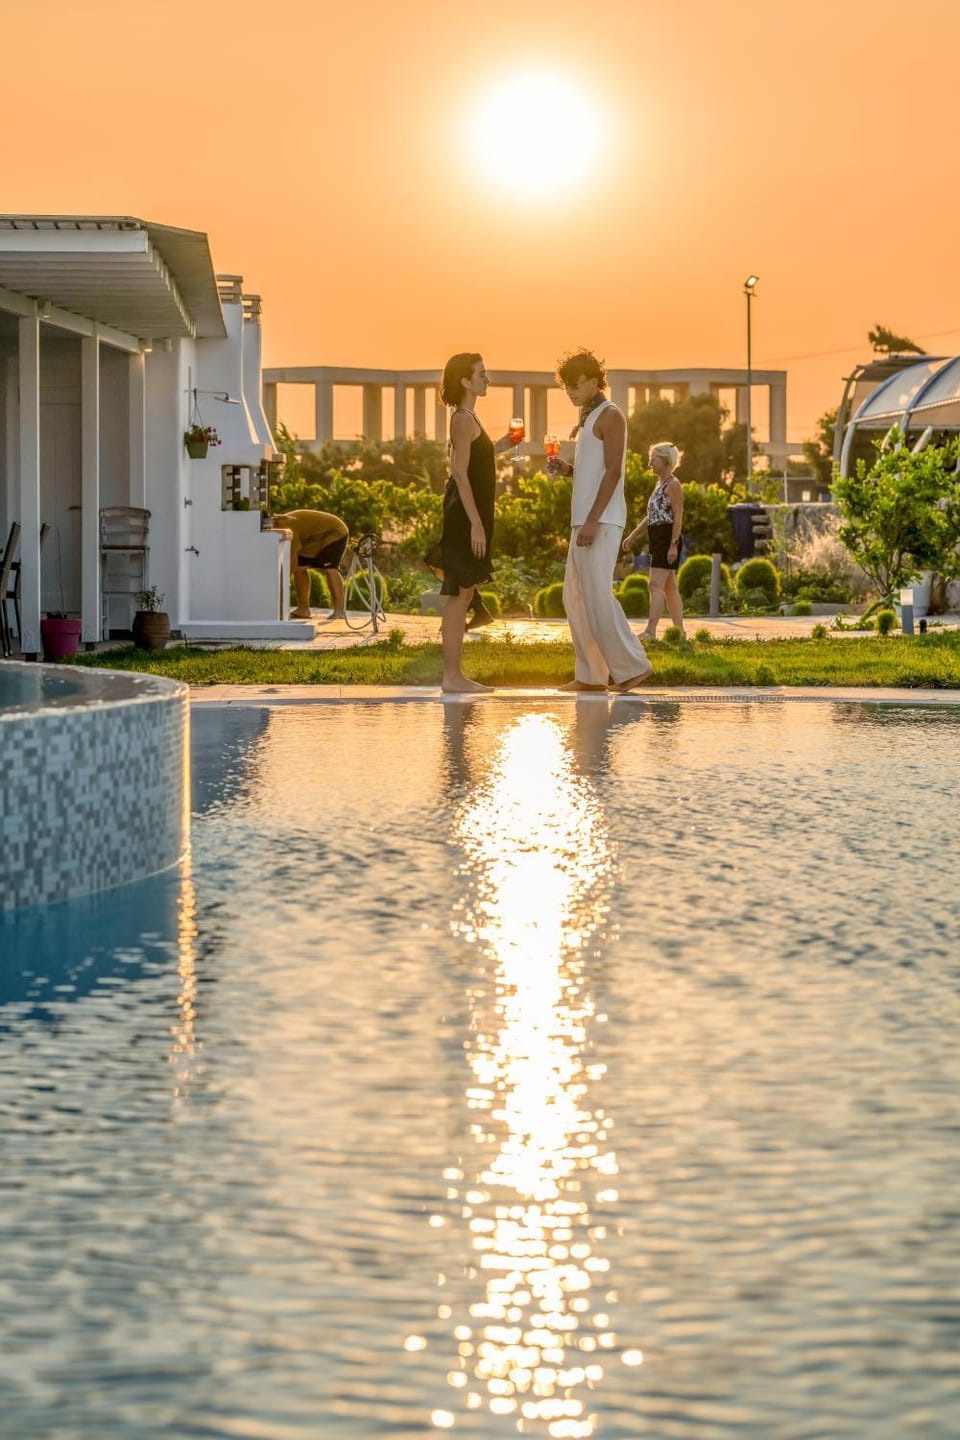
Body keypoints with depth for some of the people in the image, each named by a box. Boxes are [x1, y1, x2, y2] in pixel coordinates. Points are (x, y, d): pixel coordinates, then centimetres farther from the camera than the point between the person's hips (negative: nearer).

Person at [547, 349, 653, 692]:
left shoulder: (610, 416, -7)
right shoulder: (589, 419, 22)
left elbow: (613, 471, -16)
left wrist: (592, 521, -22)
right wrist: (566, 469, 8)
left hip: (601, 520, -10)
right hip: (585, 521, 10)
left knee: (597, 594, -14)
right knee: (575, 597, 8)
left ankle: (632, 665, -12)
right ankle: (591, 675, 9)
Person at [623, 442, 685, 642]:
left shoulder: (673, 485, -10)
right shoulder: (660, 485, 19)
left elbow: (678, 517, -16)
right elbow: (652, 516, 25)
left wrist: (673, 545, -22)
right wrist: (633, 536, 22)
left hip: (667, 538, -10)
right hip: (658, 540, 10)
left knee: (656, 584, -17)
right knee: (670, 587, 10)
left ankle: (650, 630, -24)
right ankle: (679, 630, 14)